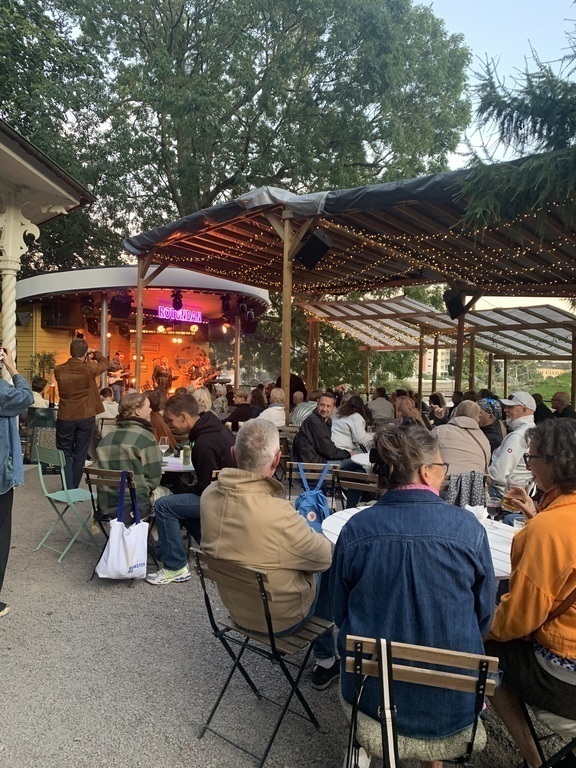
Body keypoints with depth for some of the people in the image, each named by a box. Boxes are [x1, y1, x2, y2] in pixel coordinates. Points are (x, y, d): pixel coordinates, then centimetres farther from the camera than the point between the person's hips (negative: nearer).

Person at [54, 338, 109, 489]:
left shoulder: (58, 370, -5)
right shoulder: (88, 368, -12)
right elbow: (104, 363, 7)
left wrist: (78, 358, 20)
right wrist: (95, 352, 23)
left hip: (65, 417, 2)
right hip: (85, 417, -1)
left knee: (65, 454, 11)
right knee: (79, 455, 10)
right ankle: (73, 488, 15)